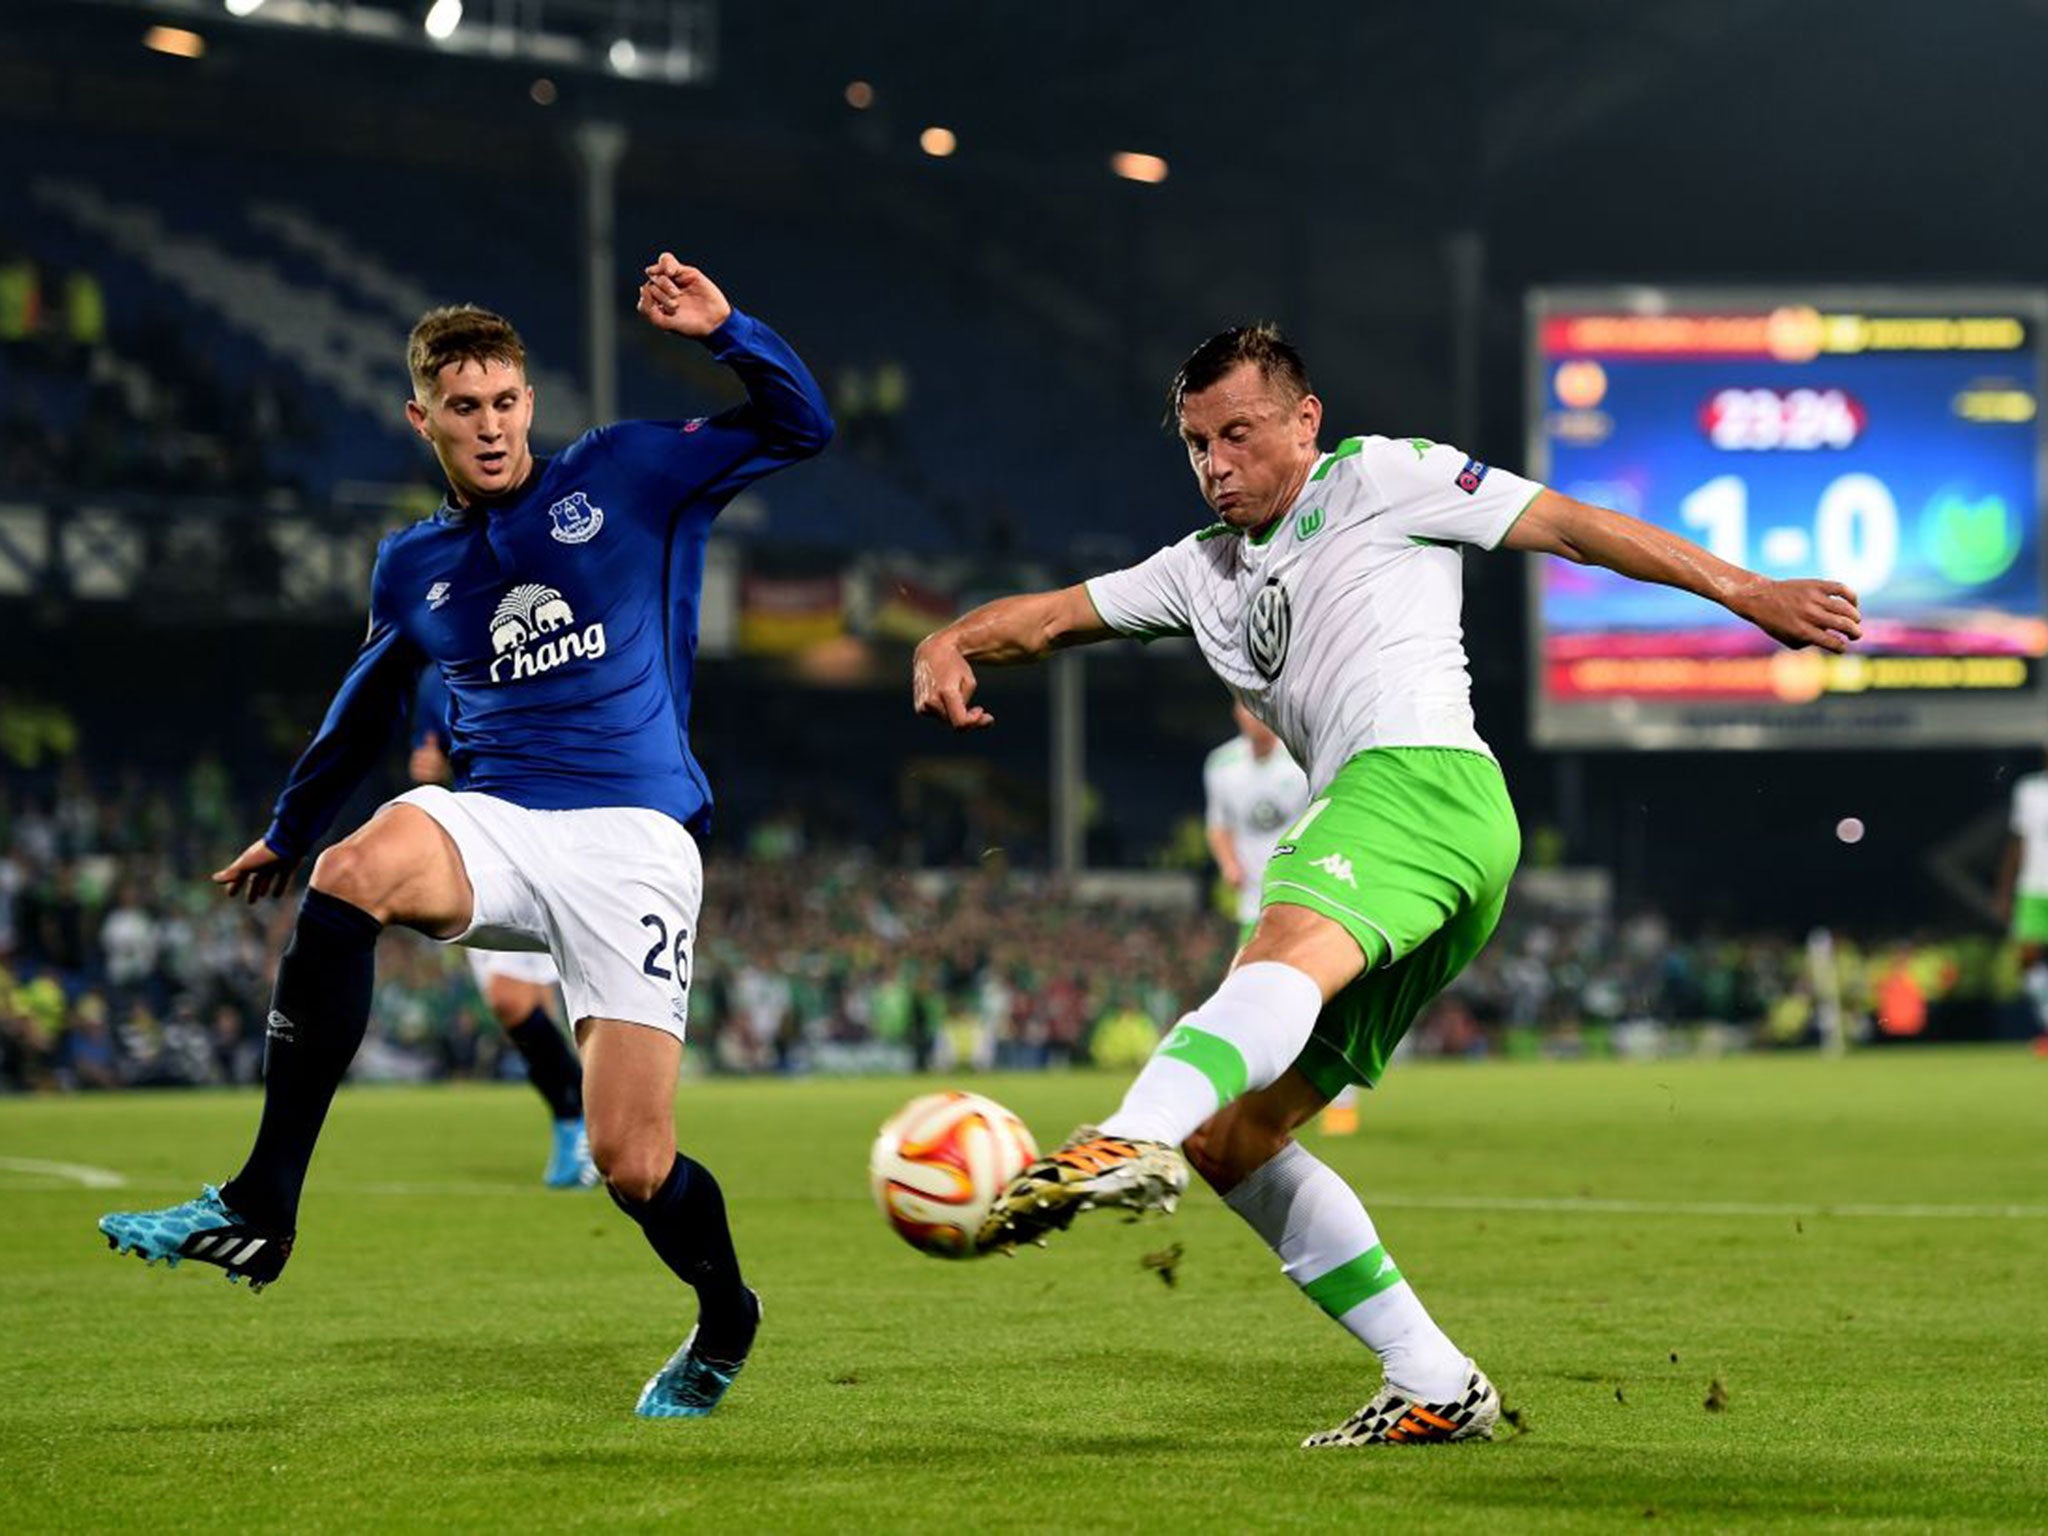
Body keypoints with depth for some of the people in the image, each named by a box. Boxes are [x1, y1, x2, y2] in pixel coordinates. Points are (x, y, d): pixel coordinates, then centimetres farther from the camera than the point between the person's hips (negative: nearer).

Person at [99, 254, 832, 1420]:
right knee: (352, 877, -34)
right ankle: (258, 1214, -32)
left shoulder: (624, 475, 6)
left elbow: (799, 428, 6)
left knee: (632, 1163, -11)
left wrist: (725, 331, -11)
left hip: (633, 840, -3)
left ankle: (725, 1317, 24)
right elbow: (369, 708, 31)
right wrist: (288, 831, 42)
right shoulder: (414, 567, 15)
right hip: (492, 826, 3)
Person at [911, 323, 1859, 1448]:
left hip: (1423, 776, -8)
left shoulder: (1378, 480, 13)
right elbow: (1053, 616, 23)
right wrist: (951, 645, 0)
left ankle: (1129, 1142, -66)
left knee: (1284, 951, -37)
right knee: (1232, 1139, 3)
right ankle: (1436, 1387, 2)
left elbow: (1570, 526, 12)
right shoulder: (1203, 572, 30)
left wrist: (1746, 593, 8)